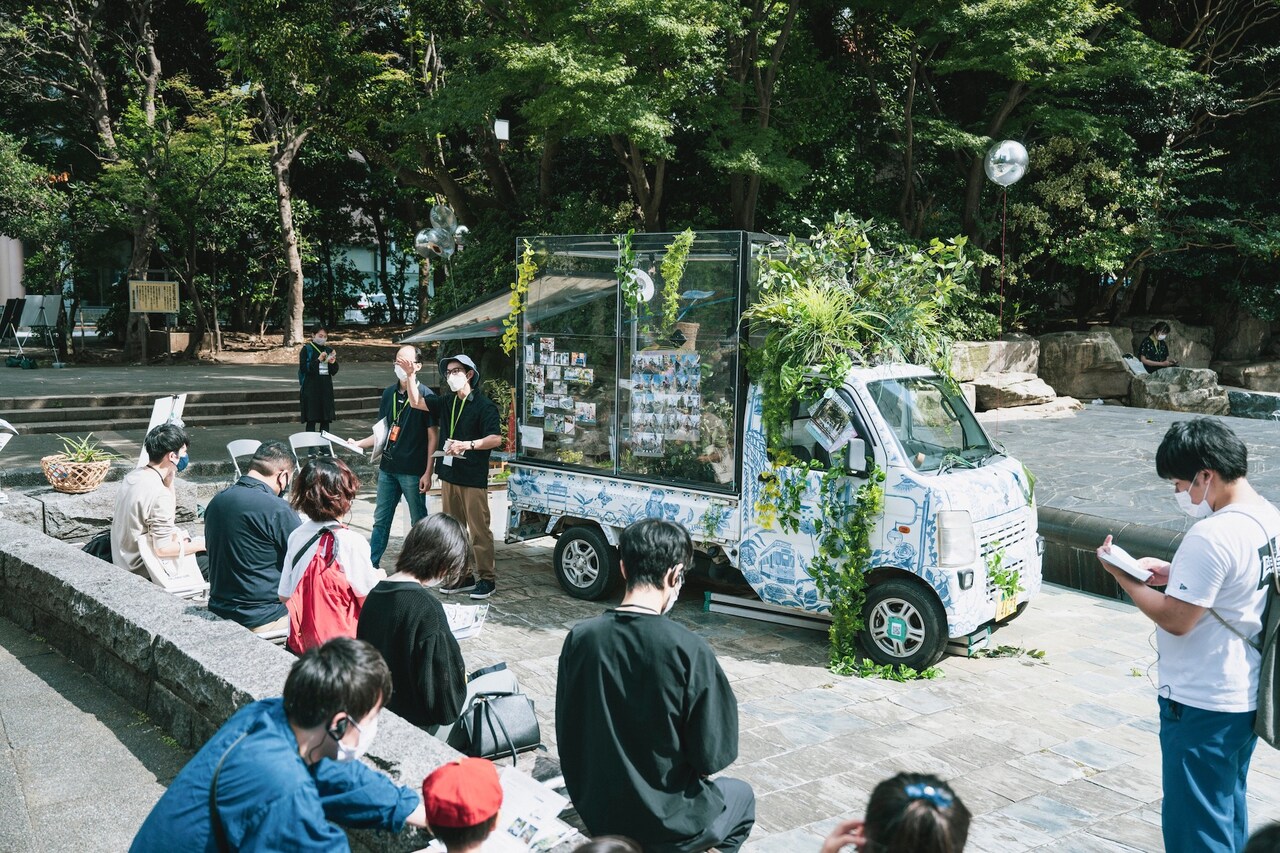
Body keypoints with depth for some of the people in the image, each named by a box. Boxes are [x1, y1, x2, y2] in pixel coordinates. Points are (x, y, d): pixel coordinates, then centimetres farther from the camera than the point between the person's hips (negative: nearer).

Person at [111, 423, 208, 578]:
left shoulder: (133, 475, 1)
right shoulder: (158, 493, -27)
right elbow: (163, 549, -26)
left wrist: (169, 481, 2)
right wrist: (201, 544, -13)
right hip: (144, 571, -10)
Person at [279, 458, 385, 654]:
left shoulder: (296, 535, 0)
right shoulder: (352, 542, -17)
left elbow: (284, 596, 7)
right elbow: (369, 602, -11)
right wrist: (379, 578, 8)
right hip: (341, 646, -6)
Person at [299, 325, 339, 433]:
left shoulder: (329, 350, 12)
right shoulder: (306, 350, -2)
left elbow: (334, 372, 12)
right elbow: (303, 368, -12)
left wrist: (333, 362, -8)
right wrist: (318, 360, -19)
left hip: (326, 388, 5)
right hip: (311, 388, -5)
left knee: (326, 419, 5)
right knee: (311, 420, -5)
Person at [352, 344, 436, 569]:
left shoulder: (425, 395, -9)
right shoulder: (389, 393, 9)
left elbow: (432, 437, -10)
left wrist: (428, 473, -14)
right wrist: (358, 444, 5)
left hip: (413, 471, -6)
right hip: (388, 468, 6)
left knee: (419, 521, 6)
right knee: (381, 519, 12)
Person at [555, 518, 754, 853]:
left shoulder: (580, 638, -12)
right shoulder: (689, 650, -24)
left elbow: (567, 735, 0)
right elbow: (712, 756, -16)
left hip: (596, 815, 4)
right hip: (667, 824, -4)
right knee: (741, 795, 29)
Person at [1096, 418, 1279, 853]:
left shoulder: (1211, 536, -26)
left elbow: (1176, 619, -23)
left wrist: (1122, 575, -12)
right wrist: (1174, 574, 5)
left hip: (1202, 706, -10)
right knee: (1228, 810, 24)